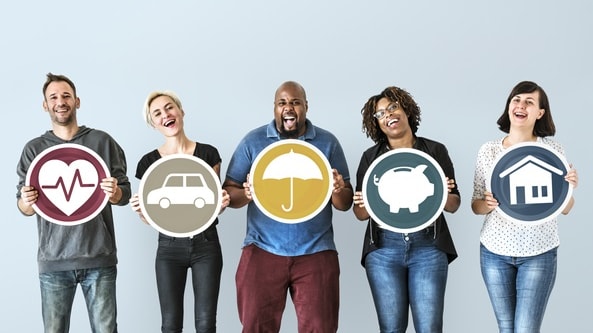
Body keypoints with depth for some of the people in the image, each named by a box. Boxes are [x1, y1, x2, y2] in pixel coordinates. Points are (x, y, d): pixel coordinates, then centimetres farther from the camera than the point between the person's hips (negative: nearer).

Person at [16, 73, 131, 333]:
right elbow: (25, 208, 8)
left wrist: (115, 193, -16)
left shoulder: (102, 141, 4)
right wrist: (26, 201, -14)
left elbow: (125, 195, 6)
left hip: (99, 258, -1)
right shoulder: (34, 149, 8)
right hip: (53, 261, 1)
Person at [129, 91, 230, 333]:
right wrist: (140, 212, -17)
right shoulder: (149, 162, -1)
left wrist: (221, 203, -15)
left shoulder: (208, 153, 0)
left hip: (206, 244, 0)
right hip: (169, 247, 0)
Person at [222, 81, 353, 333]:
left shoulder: (328, 142, 4)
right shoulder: (252, 141, 3)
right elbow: (228, 192, 4)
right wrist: (246, 194, -18)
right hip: (262, 251, 0)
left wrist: (338, 191, -18)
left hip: (316, 253, 0)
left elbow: (345, 204, 5)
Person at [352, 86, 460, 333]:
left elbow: (454, 205, 8)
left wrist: (441, 194, -14)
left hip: (428, 247, -1)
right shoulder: (371, 157, 8)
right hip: (384, 249, 1)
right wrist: (365, 205, -14)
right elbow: (360, 214, 9)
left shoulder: (435, 151, 6)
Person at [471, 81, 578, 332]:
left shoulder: (553, 150, -3)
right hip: (494, 251, 2)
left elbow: (565, 209, 2)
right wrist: (489, 204, -17)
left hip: (539, 253, -2)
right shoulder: (488, 150, 0)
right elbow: (476, 206, 5)